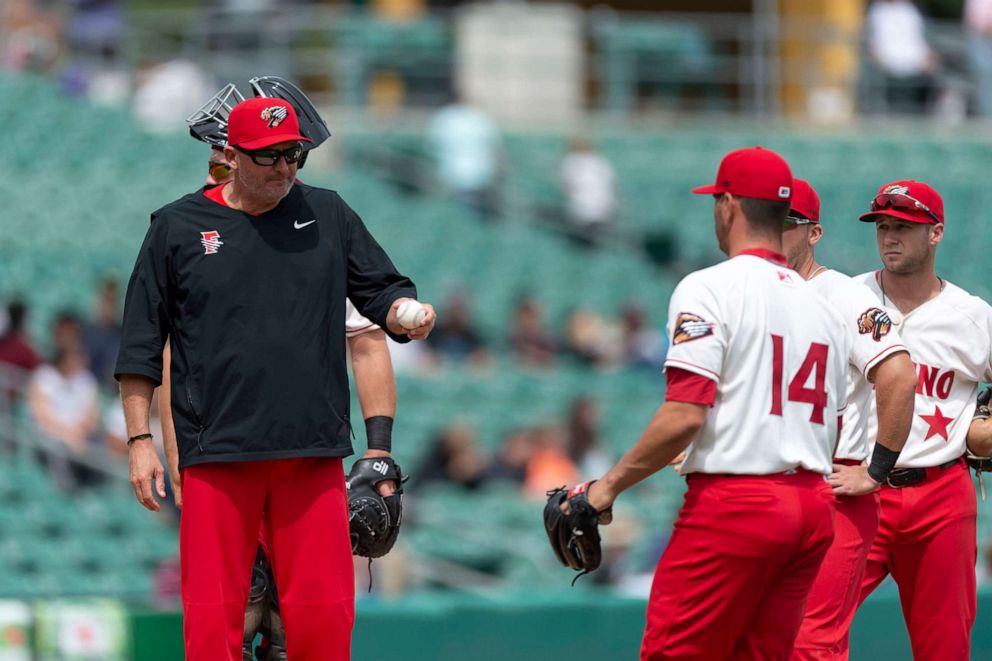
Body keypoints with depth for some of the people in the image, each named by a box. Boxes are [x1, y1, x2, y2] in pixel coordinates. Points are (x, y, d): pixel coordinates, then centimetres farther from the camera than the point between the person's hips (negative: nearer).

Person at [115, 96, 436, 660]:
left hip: (314, 455, 2)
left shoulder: (329, 215, 11)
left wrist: (404, 312, -11)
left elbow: (382, 291, 14)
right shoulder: (178, 227, 5)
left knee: (324, 614, -1)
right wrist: (140, 440, 1)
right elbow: (140, 346, 7)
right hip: (216, 457, -2)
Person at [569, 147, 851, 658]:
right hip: (815, 508, 7)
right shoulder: (823, 304, 16)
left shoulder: (709, 289, -6)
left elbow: (684, 417, -16)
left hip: (733, 501, -7)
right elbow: (836, 429, 16)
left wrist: (609, 485, -8)